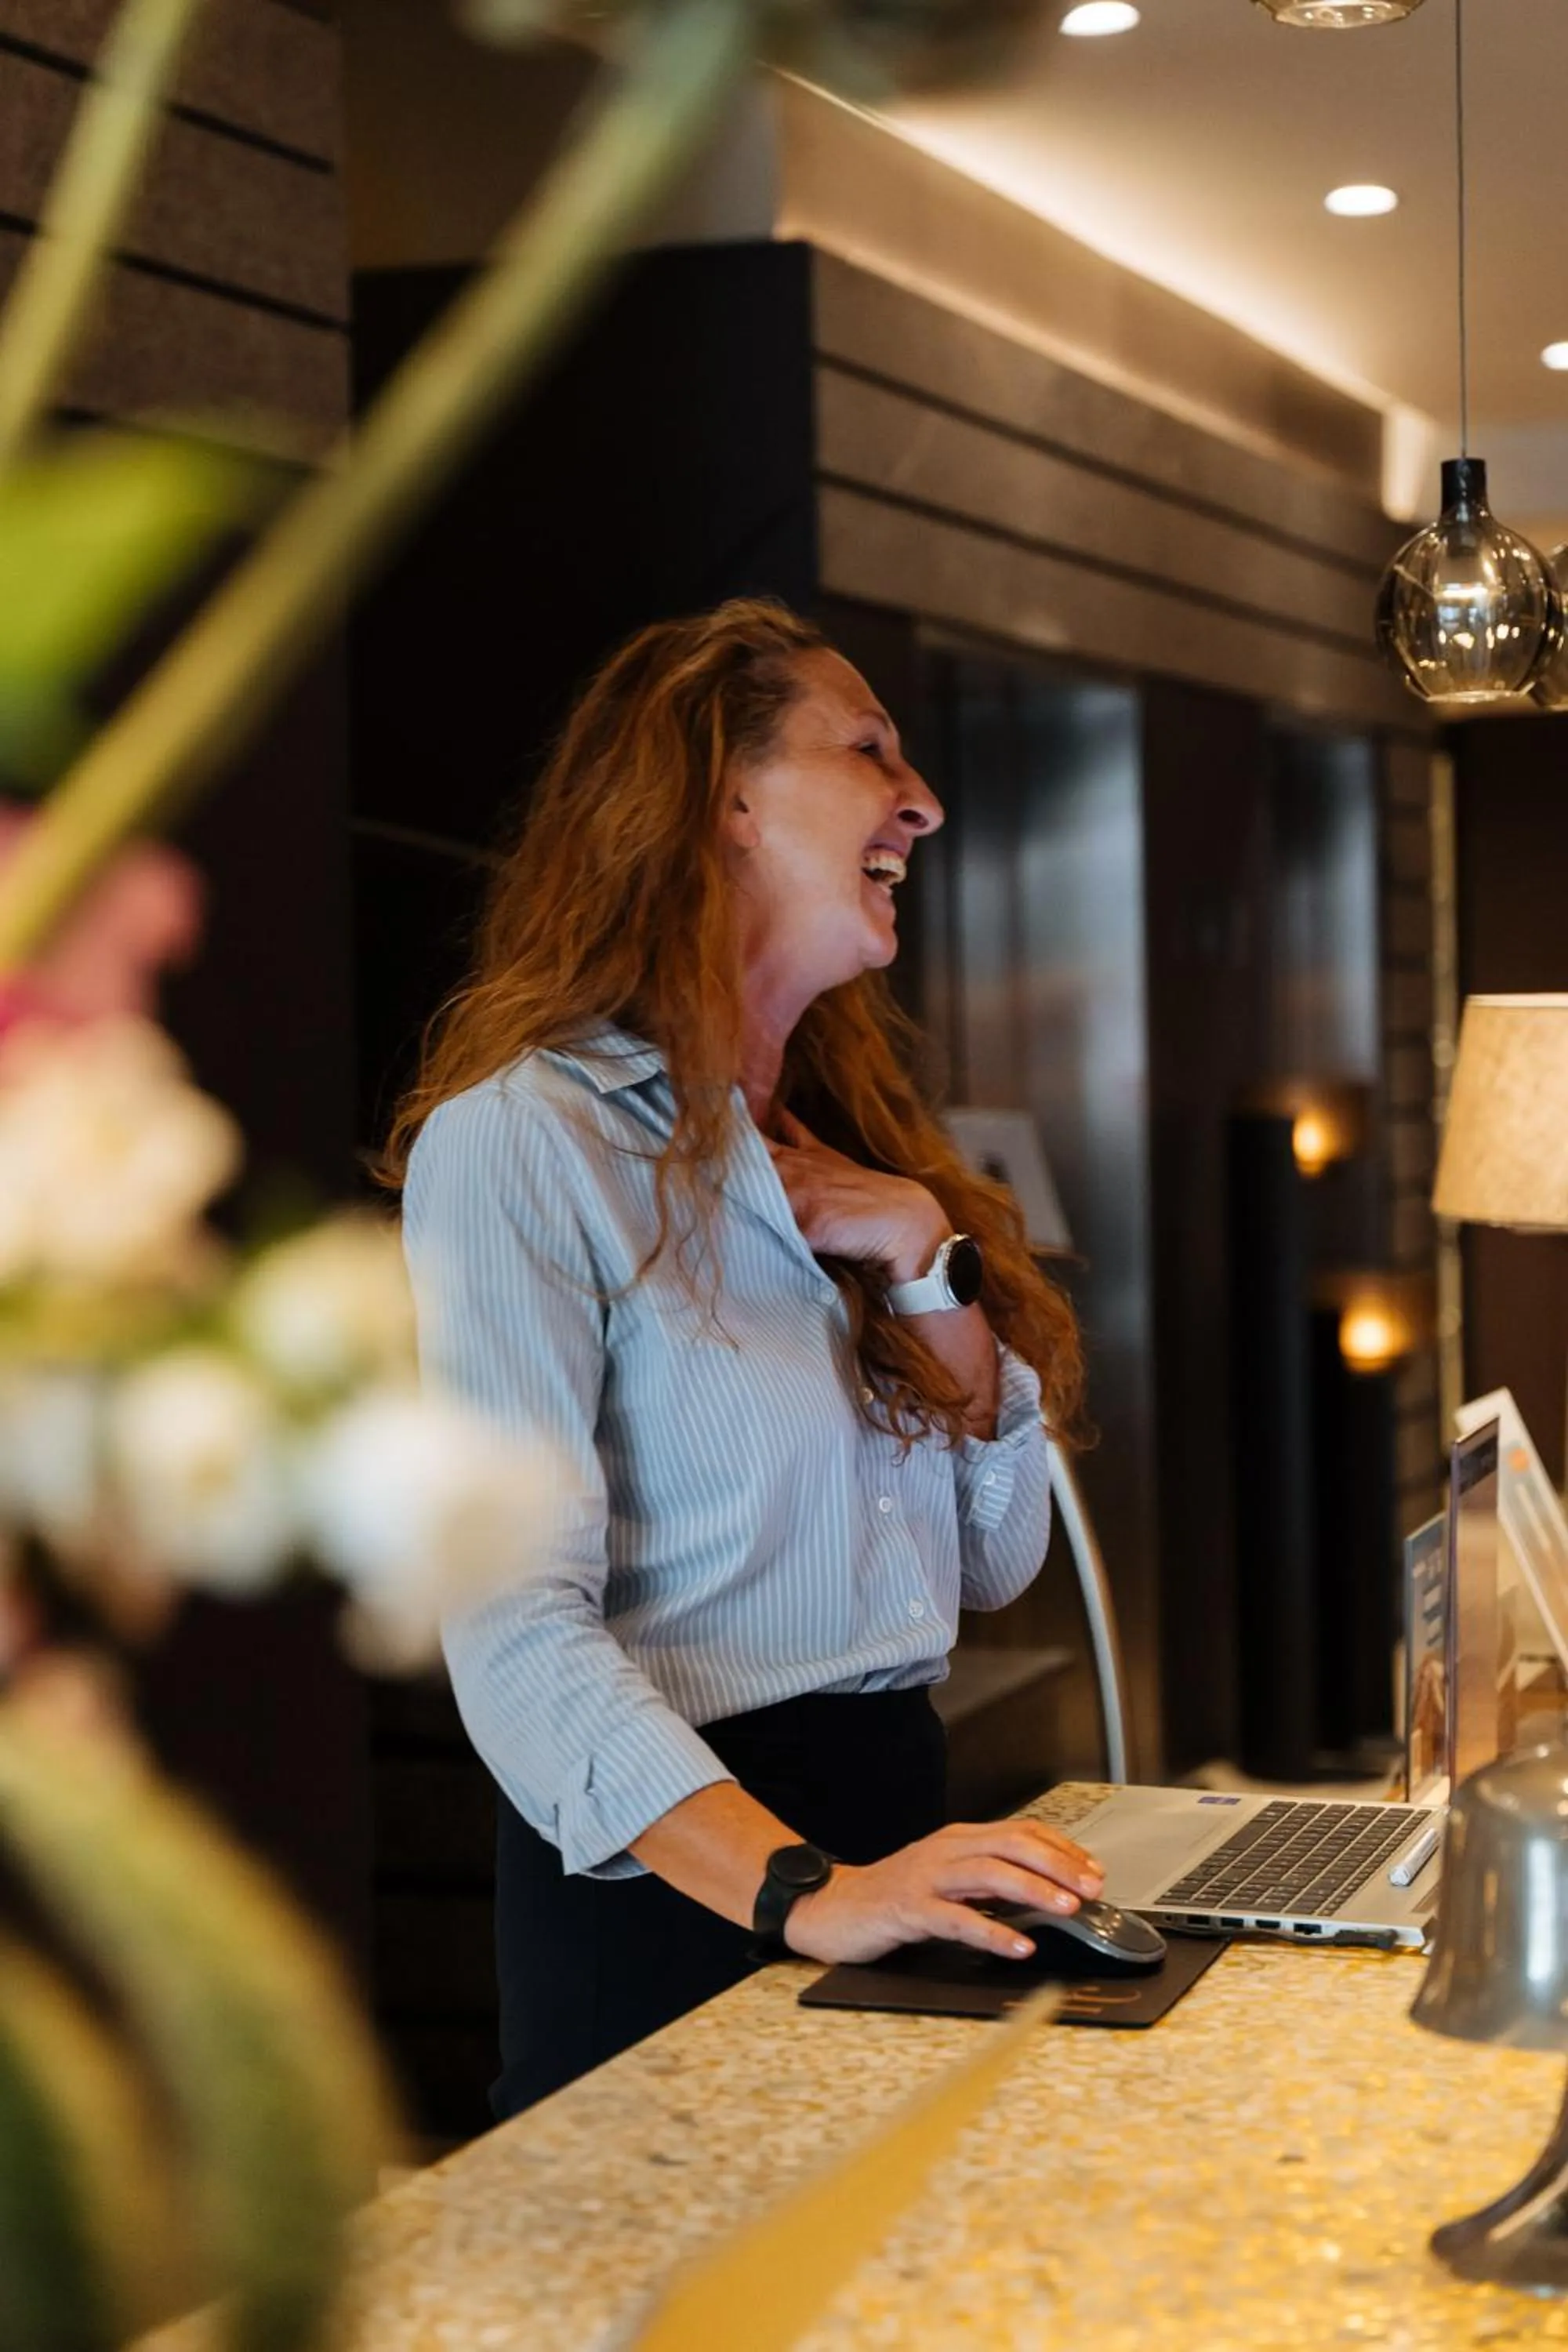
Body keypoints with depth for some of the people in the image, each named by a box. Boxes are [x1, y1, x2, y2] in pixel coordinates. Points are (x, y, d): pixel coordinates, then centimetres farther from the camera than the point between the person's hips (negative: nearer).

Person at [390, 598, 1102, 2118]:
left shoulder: (843, 1148, 14)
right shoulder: (517, 1140, -13)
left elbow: (996, 1561, 10)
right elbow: (516, 1628, -23)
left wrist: (936, 1268, -5)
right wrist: (802, 1890, -35)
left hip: (901, 1808, 8)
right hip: (668, 1879, -7)